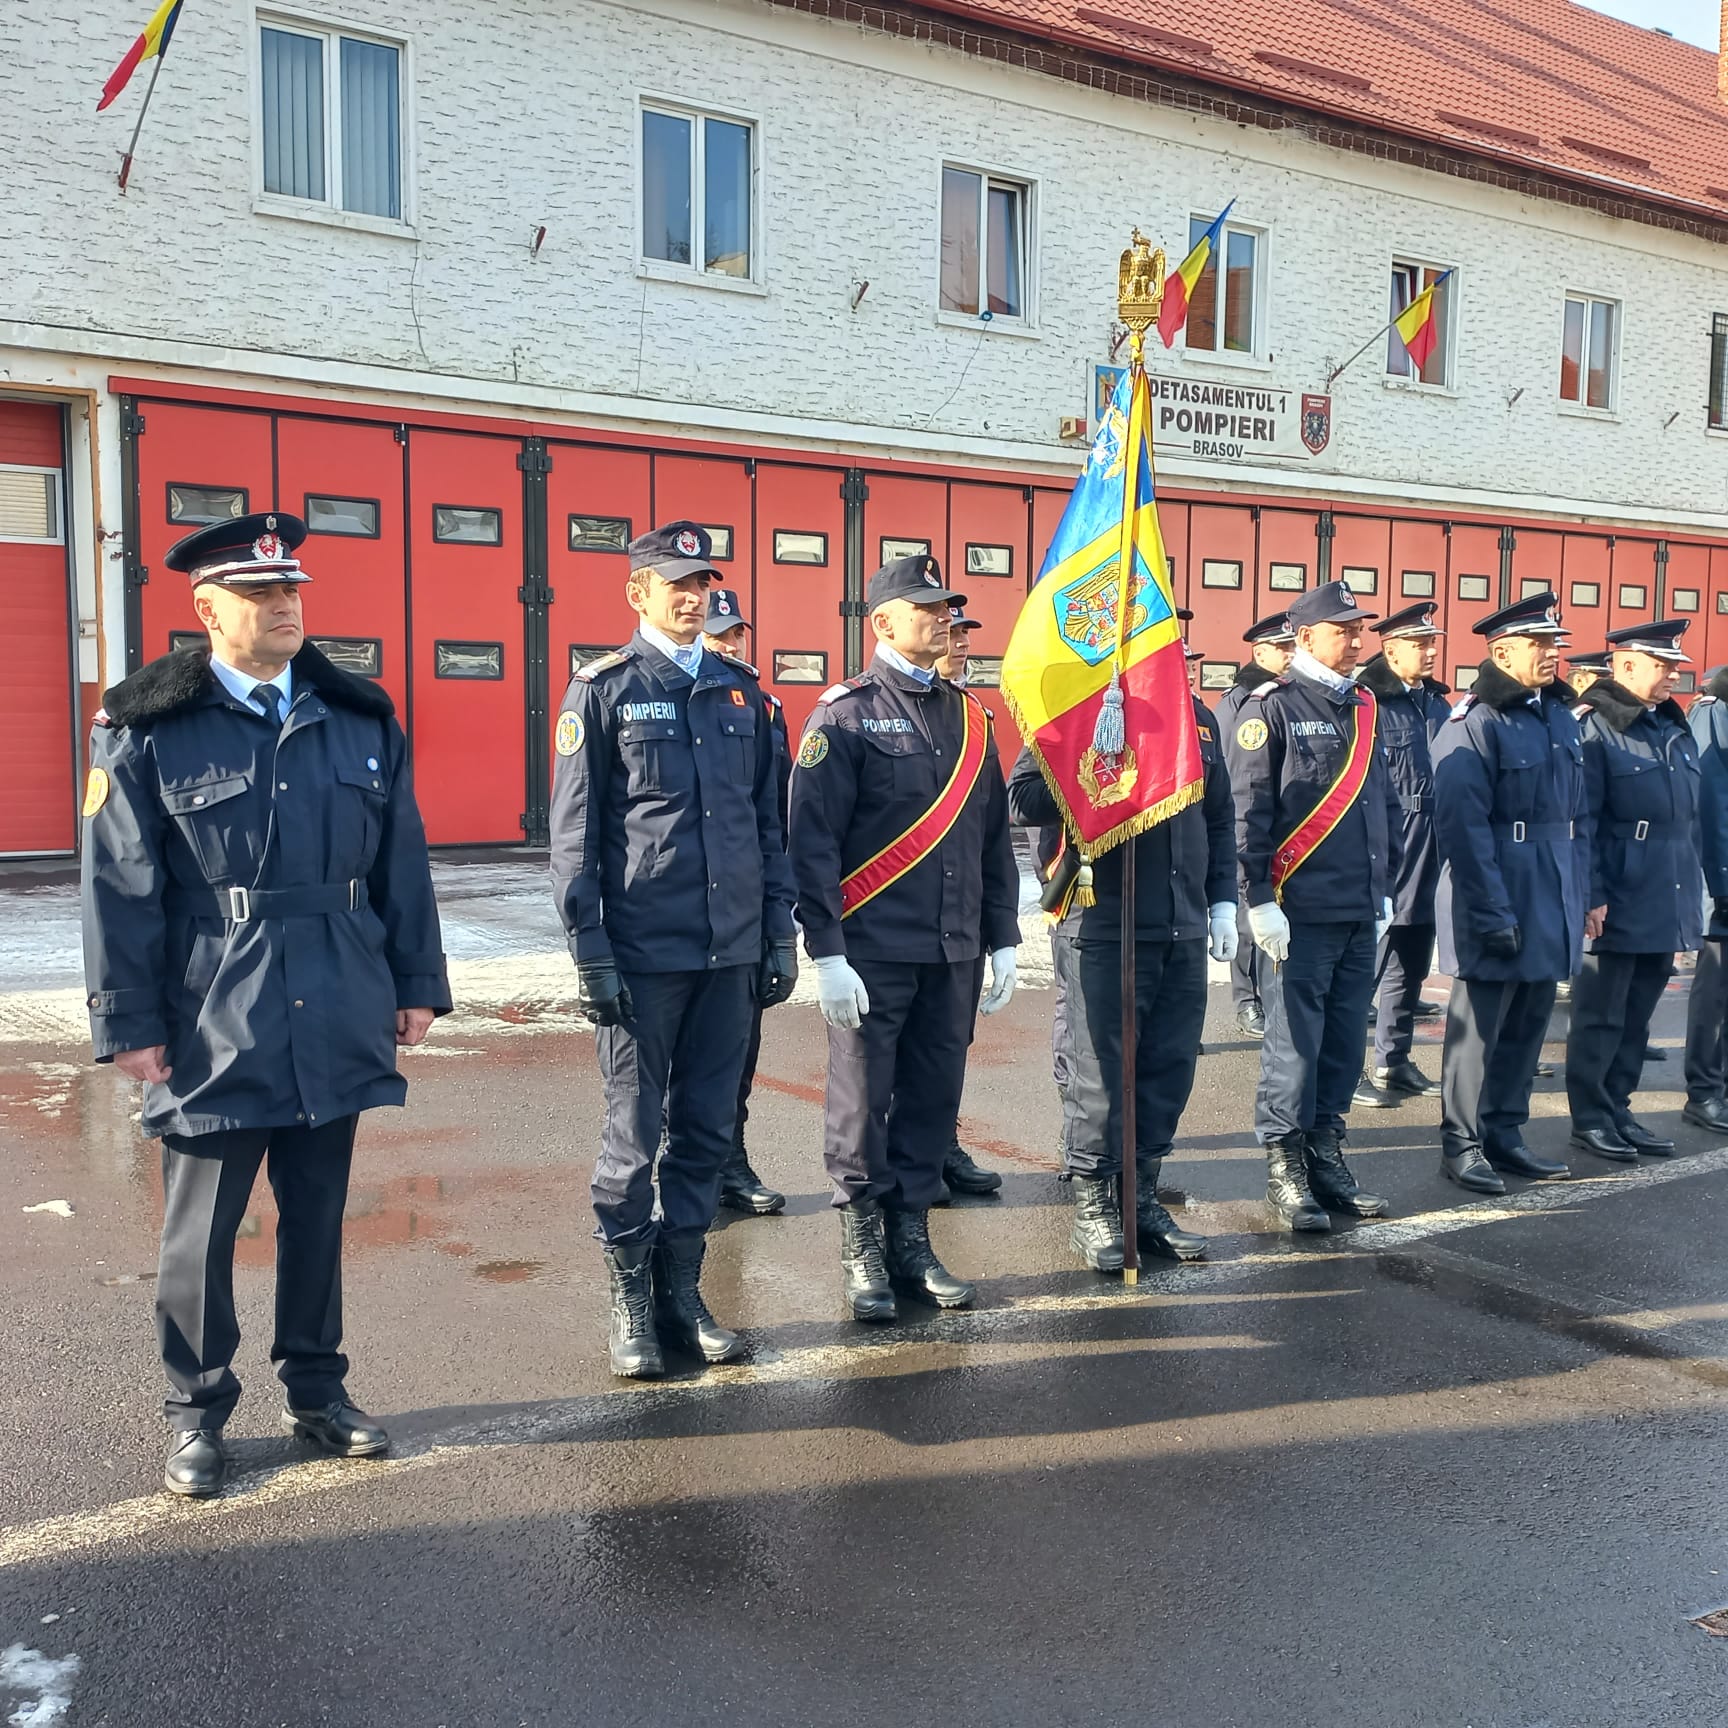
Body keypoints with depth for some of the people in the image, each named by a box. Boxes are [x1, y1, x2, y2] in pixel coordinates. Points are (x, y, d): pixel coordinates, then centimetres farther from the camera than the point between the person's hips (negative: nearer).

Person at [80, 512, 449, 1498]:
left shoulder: (362, 720, 6)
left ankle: (316, 1389, 32)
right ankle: (197, 1414, 26)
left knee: (318, 1214, 15)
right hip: (212, 1033, -3)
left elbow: (402, 862, 9)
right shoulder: (147, 732, -4)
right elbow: (120, 889, -5)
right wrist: (128, 1024, -6)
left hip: (335, 1026, 3)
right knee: (202, 1228, 9)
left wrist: (418, 984, 8)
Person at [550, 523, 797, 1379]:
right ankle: (630, 1302, 17)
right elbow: (574, 830, -3)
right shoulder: (603, 689, -1)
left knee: (707, 1129, 10)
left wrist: (780, 929, 10)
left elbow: (768, 818, 14)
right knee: (634, 1133, 4)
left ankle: (681, 1290, 23)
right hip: (643, 954, -4)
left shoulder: (741, 689, 12)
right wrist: (588, 950, -8)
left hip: (732, 952, 4)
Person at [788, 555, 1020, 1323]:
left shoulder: (969, 715, 13)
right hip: (873, 954, -5)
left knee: (934, 1102, 12)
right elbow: (812, 840, -9)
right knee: (862, 1107, 4)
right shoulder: (845, 713, -5)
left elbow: (994, 835, 16)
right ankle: (862, 1251, 18)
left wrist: (1001, 939, 12)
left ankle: (911, 1237, 26)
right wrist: (827, 952, -15)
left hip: (953, 952, 5)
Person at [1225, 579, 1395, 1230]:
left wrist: (1383, 890, 19)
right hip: (1301, 913, -7)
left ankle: (1326, 1157, 22)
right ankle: (1285, 1172, 8)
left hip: (1360, 915, 7)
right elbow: (1249, 810, -9)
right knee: (1295, 1044, -2)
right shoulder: (1271, 709, -5)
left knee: (1344, 1042, 11)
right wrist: (1261, 901, -14)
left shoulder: (1364, 708, 16)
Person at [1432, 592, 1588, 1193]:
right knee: (1479, 1026, 2)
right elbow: (1464, 826, -18)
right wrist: (1494, 912, -19)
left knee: (1528, 1025, 13)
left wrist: (1580, 895, 10)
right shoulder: (1474, 722, -12)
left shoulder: (1560, 718, 12)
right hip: (1496, 900, -7)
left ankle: (1505, 1133, 25)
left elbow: (1578, 815, 16)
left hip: (1553, 900, 7)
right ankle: (1462, 1144, 13)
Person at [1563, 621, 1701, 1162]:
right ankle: (1590, 1118, 13)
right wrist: (1590, 896, -18)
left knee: (1636, 1016, 14)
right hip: (1617, 906, -7)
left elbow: (1689, 817, 19)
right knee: (1601, 1016, 3)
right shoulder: (1594, 729, -10)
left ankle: (1618, 1110, 24)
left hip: (1666, 907, 7)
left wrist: (1691, 891, 16)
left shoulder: (1674, 728, 14)